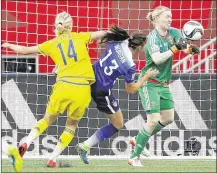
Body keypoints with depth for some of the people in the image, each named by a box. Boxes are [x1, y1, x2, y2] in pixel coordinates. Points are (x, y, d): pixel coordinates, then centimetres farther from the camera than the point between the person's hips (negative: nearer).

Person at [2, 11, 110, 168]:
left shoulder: (51, 44, 10)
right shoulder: (80, 37, 7)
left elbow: (25, 50, 16)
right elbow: (103, 34, 11)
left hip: (63, 87, 1)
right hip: (83, 90, -1)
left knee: (47, 120, 20)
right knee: (71, 127, 18)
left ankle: (25, 144, 0)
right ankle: (52, 159, 11)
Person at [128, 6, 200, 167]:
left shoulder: (173, 33, 1)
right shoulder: (153, 37, -19)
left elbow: (185, 48, -13)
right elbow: (157, 59, -33)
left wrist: (191, 48, -35)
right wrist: (176, 48, -38)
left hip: (164, 84, 8)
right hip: (149, 83, -8)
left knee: (168, 118, 11)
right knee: (153, 120, -14)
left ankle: (139, 140, 29)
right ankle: (134, 157, -5)